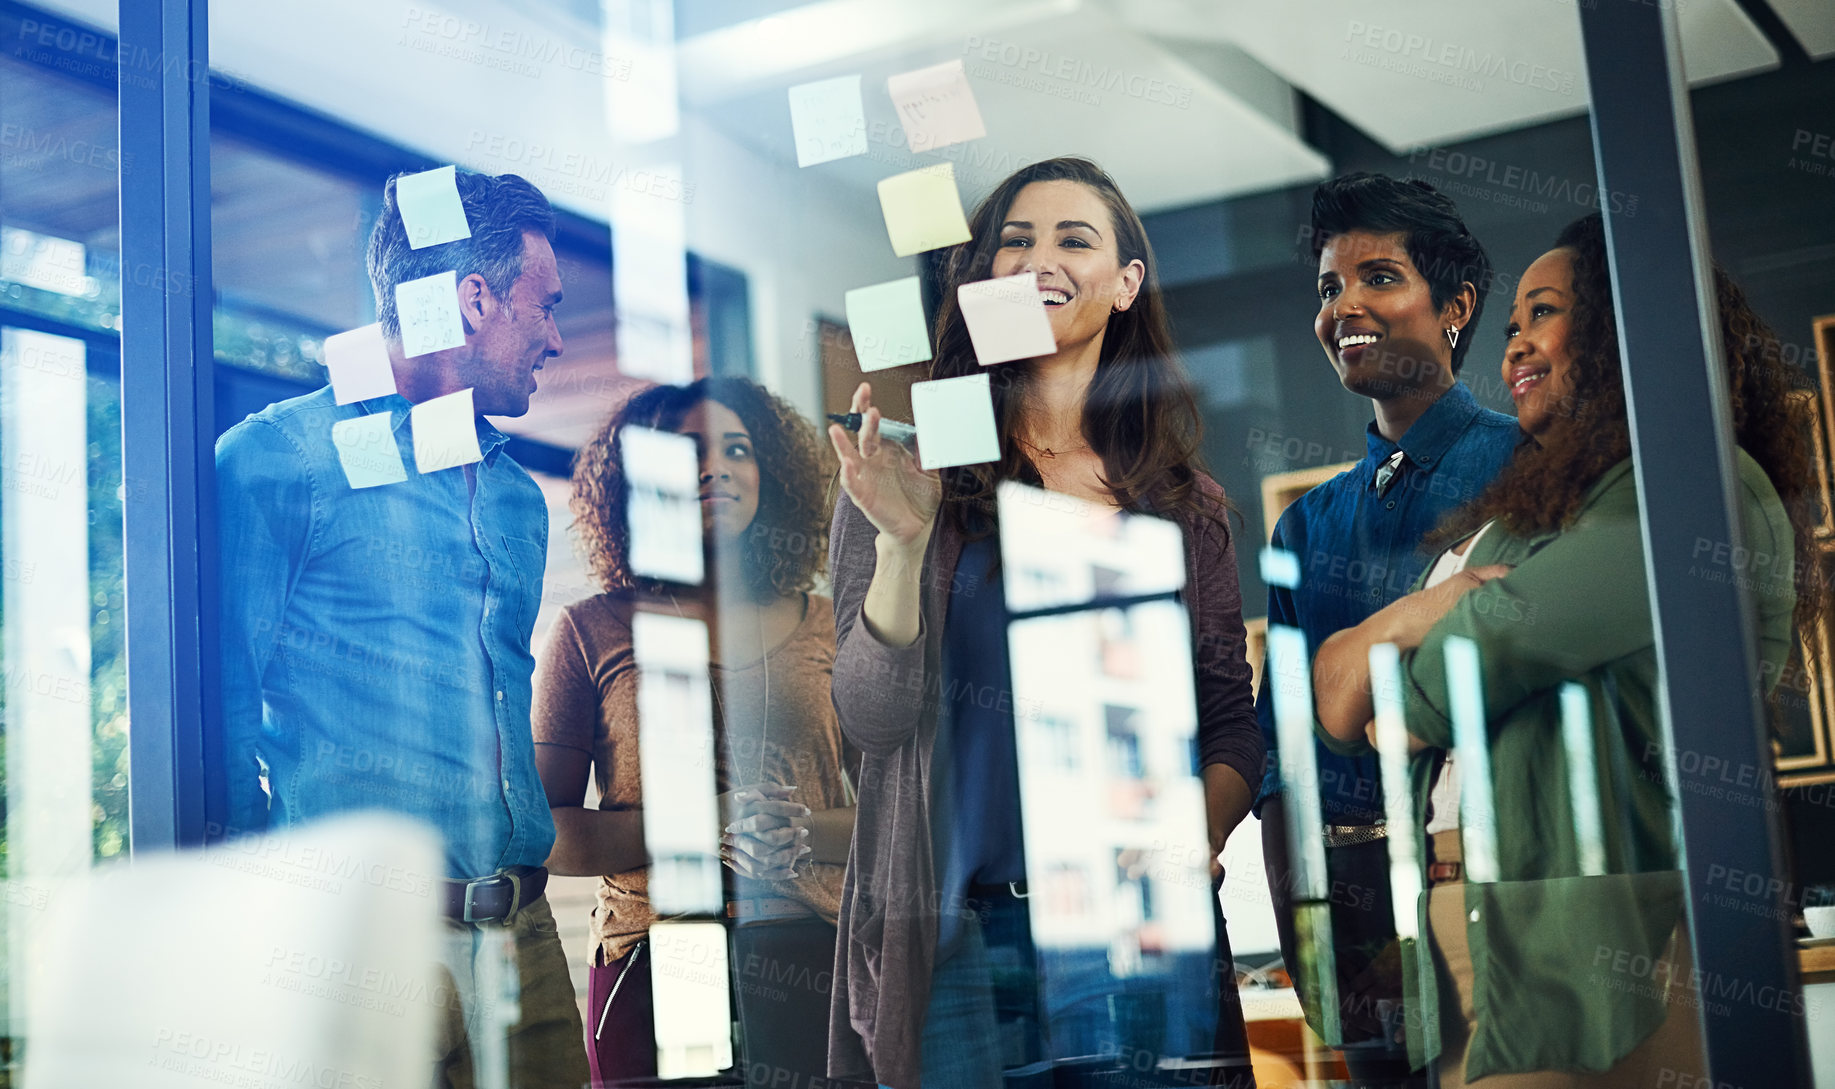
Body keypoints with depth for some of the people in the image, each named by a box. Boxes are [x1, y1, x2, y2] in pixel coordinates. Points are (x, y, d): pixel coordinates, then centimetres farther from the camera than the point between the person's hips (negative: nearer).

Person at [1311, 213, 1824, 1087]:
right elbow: (1337, 694, 18)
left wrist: (1403, 707, 8)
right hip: (1466, 940, 7)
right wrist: (1415, 612, -3)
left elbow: (1500, 643, -12)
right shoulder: (1524, 508, 23)